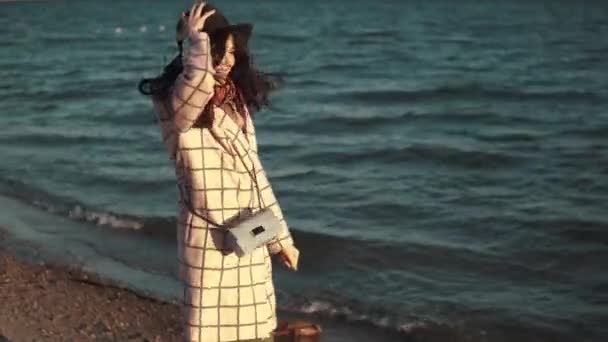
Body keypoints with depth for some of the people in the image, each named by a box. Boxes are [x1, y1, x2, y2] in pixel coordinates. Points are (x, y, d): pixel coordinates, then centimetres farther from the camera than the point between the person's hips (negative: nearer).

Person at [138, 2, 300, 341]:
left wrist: (281, 237, 15)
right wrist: (194, 39, -17)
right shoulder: (173, 104, -10)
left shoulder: (237, 104, 10)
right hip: (209, 238, -7)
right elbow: (201, 81, -35)